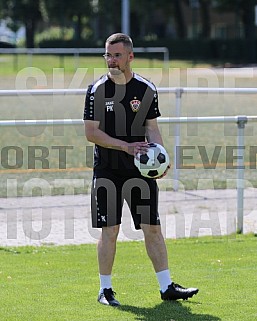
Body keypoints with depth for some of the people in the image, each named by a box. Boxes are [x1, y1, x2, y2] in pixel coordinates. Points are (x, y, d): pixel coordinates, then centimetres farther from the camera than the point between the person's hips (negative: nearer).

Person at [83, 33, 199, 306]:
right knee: (109, 230, -1)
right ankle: (105, 290, 10)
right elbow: (91, 133, -6)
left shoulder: (146, 89, 5)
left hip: (141, 170, 2)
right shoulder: (97, 90, -4)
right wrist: (126, 146, -17)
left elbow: (152, 129, 9)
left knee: (152, 228, 2)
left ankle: (166, 287, 7)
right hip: (107, 170, -2)